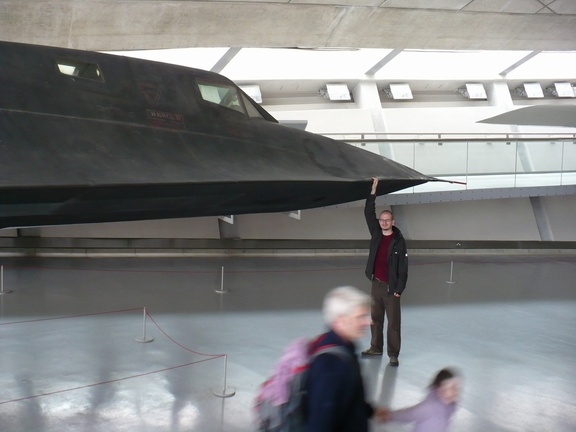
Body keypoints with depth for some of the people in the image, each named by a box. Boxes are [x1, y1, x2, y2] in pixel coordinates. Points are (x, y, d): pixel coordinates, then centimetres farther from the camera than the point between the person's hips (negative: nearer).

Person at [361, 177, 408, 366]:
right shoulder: (376, 234, 5)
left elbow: (403, 267, -9)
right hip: (376, 284, 5)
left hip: (391, 287, -5)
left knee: (393, 322, -1)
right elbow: (368, 212, 3)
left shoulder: (399, 241, -8)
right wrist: (374, 189, -1)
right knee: (375, 319, 15)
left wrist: (399, 288, -12)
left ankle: (393, 354, 3)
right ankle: (376, 348, 27)